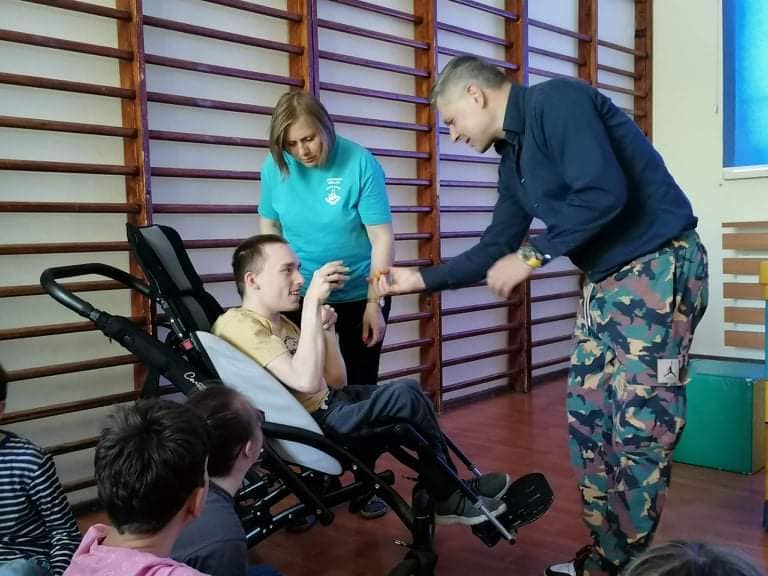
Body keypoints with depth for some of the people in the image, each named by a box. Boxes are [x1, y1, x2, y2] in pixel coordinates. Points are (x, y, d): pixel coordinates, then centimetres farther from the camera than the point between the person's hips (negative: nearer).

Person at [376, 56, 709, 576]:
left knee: (639, 428, -5)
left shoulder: (555, 100, -12)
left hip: (658, 267, -9)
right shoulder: (513, 160, 15)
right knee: (587, 421, 9)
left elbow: (604, 194, -23)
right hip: (606, 278, 9)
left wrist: (532, 257, -14)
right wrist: (421, 279, 22)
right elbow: (494, 251, 21)